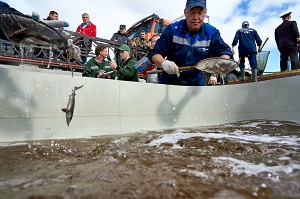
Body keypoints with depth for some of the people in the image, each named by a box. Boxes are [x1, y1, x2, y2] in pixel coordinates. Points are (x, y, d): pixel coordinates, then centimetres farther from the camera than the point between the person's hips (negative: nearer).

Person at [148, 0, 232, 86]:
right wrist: (164, 63, -32)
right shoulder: (172, 29, -8)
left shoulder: (212, 33, -2)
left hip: (196, 83, 2)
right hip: (169, 81, -1)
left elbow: (225, 51, 0)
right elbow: (154, 53, -9)